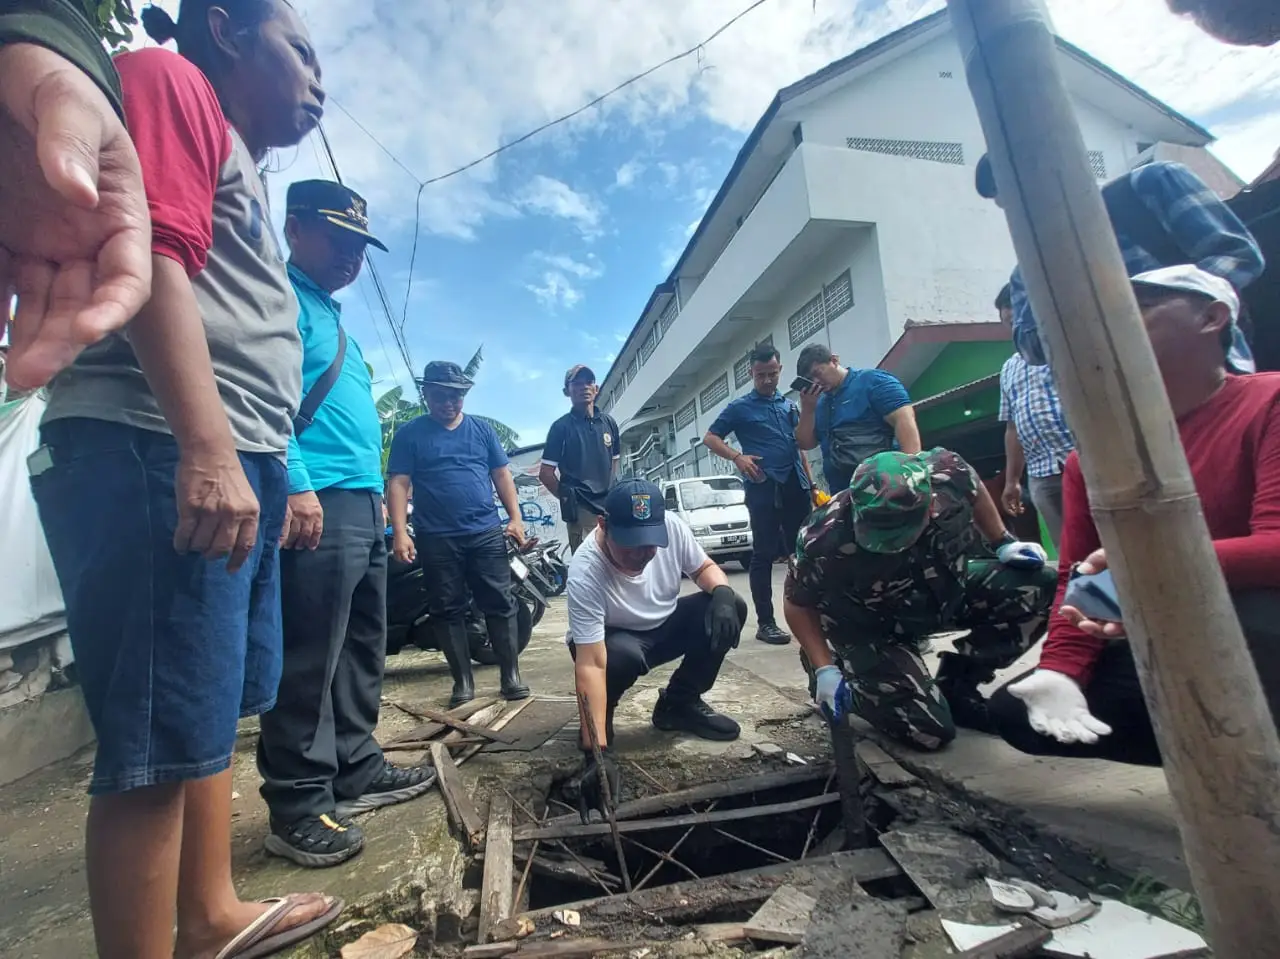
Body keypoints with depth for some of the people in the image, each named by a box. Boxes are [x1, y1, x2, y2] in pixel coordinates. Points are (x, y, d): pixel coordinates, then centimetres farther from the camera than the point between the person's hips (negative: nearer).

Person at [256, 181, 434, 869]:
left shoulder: (332, 316, 27)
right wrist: (296, 485, -25)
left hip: (364, 503, 10)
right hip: (319, 502, -10)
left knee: (362, 651, 14)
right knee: (309, 660, -5)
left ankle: (357, 772, 26)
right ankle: (298, 810, 7)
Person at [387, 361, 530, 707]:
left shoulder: (482, 429, 11)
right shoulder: (410, 434, 5)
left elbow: (502, 475, 11)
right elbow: (398, 483, -1)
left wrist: (515, 518, 2)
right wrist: (400, 531, -12)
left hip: (486, 533, 1)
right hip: (436, 538, -1)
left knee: (500, 604, 1)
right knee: (448, 610, 5)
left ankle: (511, 675, 10)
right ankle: (463, 681, 16)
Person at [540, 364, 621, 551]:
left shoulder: (609, 422, 10)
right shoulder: (561, 426, -3)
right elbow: (545, 473, -2)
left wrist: (609, 492, 12)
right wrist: (568, 498, -2)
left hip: (611, 508, 5)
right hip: (582, 511, -5)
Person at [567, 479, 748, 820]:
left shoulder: (671, 525, -24)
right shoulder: (585, 575, -36)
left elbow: (704, 567, -5)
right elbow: (591, 665, -37)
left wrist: (722, 591, -28)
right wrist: (599, 751, -41)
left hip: (665, 625, 5)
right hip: (613, 640, -4)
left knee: (730, 608, -18)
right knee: (623, 656, -38)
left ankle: (678, 703, 2)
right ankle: (599, 732, -4)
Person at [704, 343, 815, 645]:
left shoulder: (790, 405, 19)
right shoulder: (739, 407, 5)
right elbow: (710, 438, 4)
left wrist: (811, 483, 17)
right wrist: (737, 457, -12)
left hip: (795, 486, 5)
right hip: (763, 487, -5)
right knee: (765, 554, -2)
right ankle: (765, 622, 4)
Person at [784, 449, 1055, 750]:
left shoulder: (946, 472, -28)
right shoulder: (827, 538, -37)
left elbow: (975, 492, 1)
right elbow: (798, 603, -16)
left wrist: (1003, 543, 0)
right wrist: (824, 670, -21)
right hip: (874, 628, -4)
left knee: (1039, 587, -12)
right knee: (929, 730, -14)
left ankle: (955, 684, 5)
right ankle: (842, 669, 12)